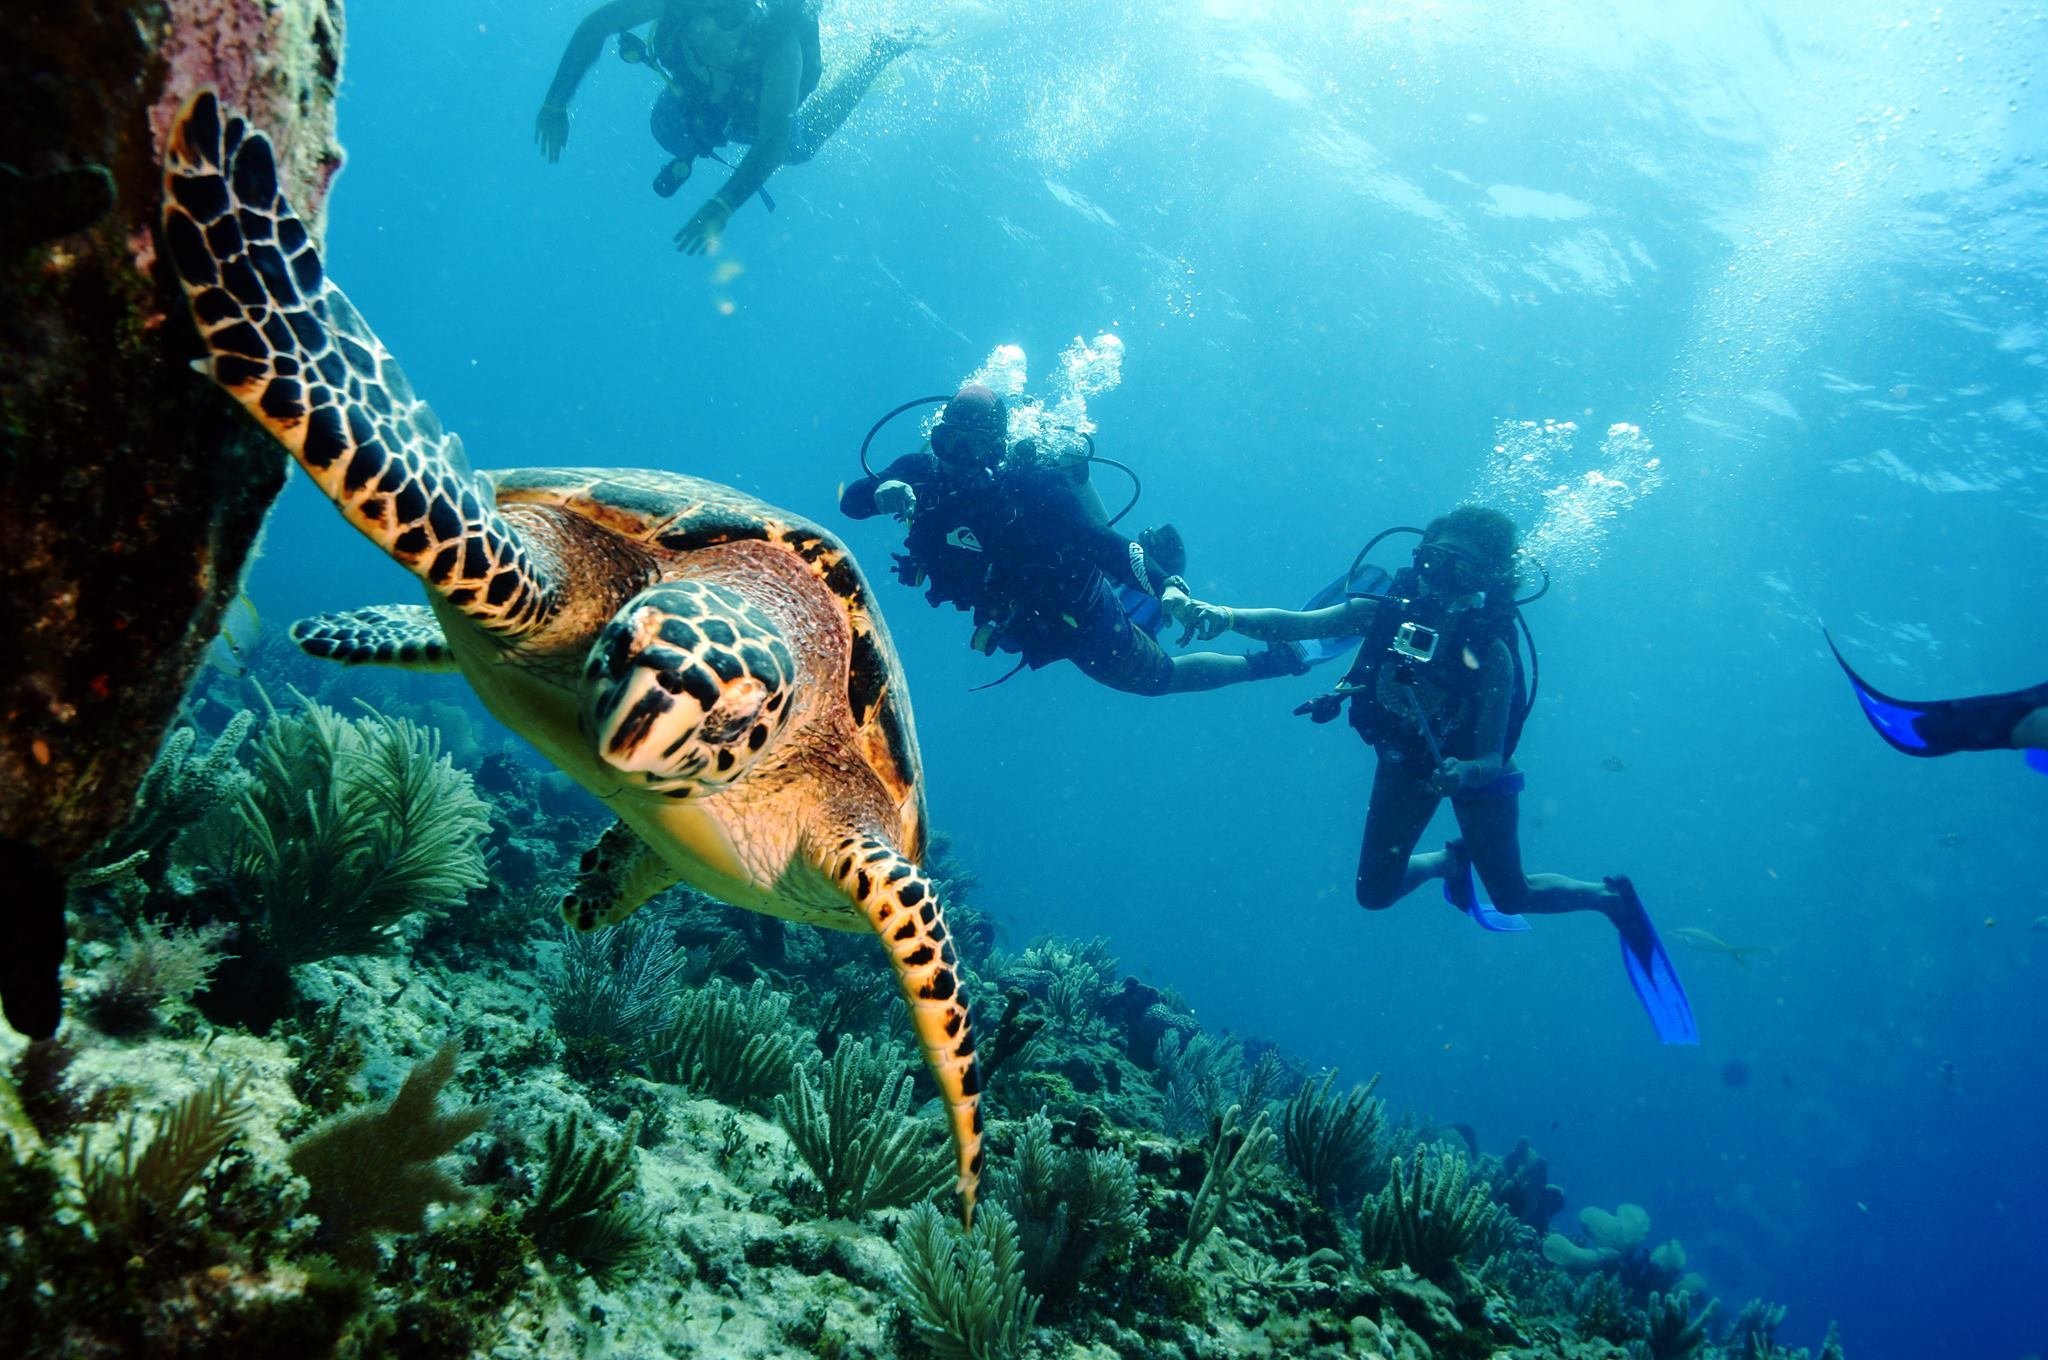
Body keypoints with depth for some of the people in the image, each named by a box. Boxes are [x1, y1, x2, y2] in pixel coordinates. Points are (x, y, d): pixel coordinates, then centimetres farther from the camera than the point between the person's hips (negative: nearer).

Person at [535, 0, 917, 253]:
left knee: (801, 146, 29)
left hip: (751, 113, -2)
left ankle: (882, 50, 42)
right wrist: (555, 104, -30)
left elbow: (773, 141, -48)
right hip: (690, 93, 2)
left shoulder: (777, 40, -48)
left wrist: (722, 208, -57)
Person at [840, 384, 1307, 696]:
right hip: (1025, 625, 6)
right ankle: (1155, 554, 50)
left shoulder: (1030, 485, -34)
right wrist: (884, 492, -46)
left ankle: (1267, 662, 40)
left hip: (1080, 623, -6)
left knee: (1162, 676, 18)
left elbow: (1102, 540, -37)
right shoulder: (923, 472, -20)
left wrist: (1169, 588, -48)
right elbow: (850, 501, -23)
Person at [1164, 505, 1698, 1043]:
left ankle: (1612, 899, 38)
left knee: (1512, 897, 8)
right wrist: (1224, 616, -52)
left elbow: (1491, 761, -32)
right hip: (1406, 762, 3)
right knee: (1375, 894, 8)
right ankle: (1453, 861, 40)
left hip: (1473, 770, -3)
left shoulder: (1491, 653, -34)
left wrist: (1460, 774, -55)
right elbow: (1295, 624, -35)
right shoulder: (1385, 611, -27)